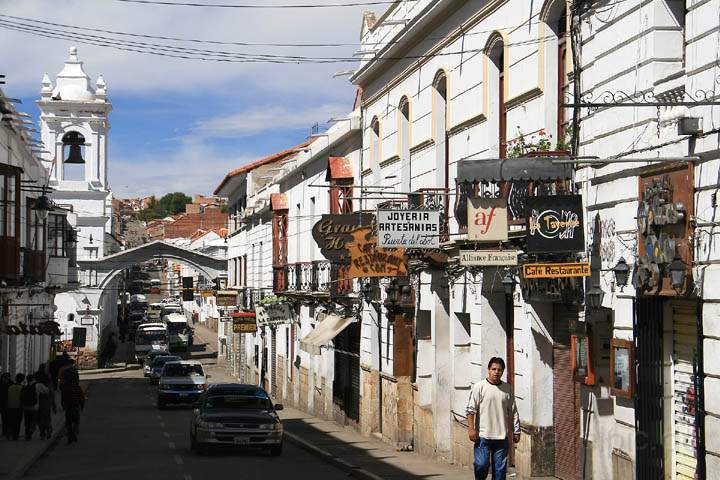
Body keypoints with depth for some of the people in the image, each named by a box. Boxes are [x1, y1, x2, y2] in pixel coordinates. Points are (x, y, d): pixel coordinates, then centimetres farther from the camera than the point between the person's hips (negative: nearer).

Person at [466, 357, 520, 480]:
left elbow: (513, 413, 14)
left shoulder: (508, 389, 10)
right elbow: (471, 410, -4)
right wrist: (471, 428, -12)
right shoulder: (479, 387, -1)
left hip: (502, 437, 3)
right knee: (481, 465, -7)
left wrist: (516, 432, 11)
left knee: (500, 469, 4)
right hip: (483, 436, -3)